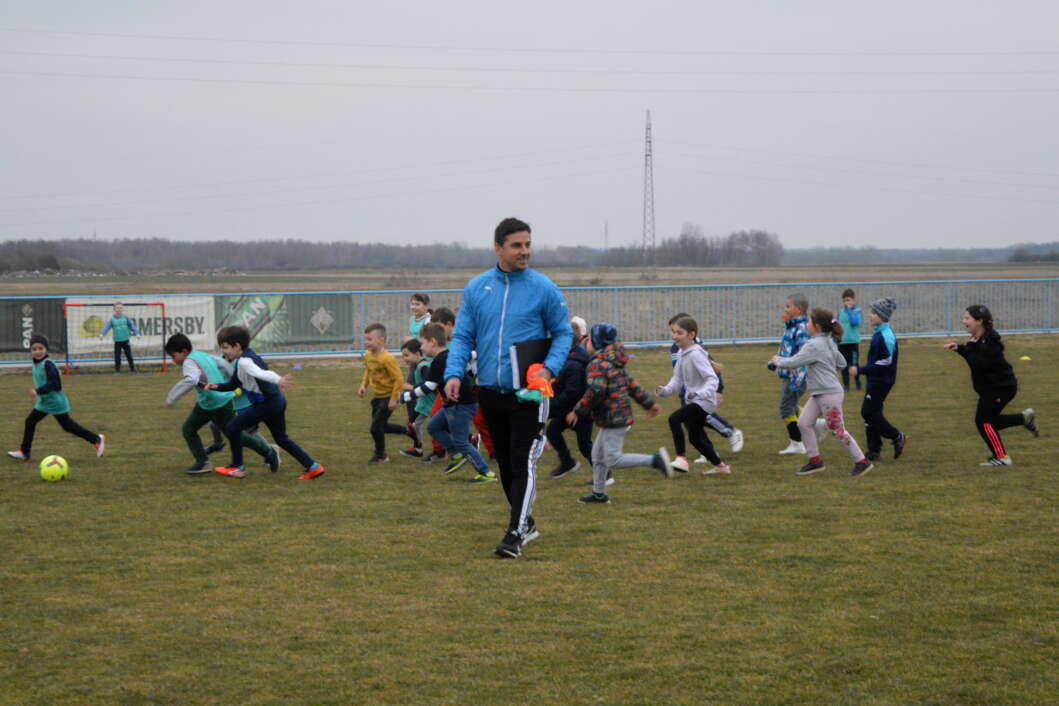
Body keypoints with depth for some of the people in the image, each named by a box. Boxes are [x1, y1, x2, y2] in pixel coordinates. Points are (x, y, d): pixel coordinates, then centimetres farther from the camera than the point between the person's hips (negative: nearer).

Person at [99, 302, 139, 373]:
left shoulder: (125, 318, 3)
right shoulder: (112, 319, 0)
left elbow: (131, 325, 5)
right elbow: (107, 326, -9)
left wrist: (137, 333, -4)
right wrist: (102, 334, -24)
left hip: (125, 340, 1)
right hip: (117, 341, -1)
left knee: (129, 355, 5)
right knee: (117, 356, -1)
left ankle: (132, 368, 17)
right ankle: (117, 369, 9)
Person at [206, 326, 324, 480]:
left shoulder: (244, 361, -16)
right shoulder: (241, 361, 16)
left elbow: (260, 373, -36)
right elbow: (233, 385, 24)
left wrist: (277, 380, -53)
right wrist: (216, 386, 7)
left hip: (267, 403, -10)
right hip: (277, 402, 10)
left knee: (232, 428, 0)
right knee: (281, 438, 19)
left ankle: (237, 467, 9)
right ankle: (312, 467, 18)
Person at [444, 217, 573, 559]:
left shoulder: (543, 288, -5)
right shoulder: (476, 287, 4)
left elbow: (563, 333, 2)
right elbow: (463, 335, 6)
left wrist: (550, 367, -15)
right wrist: (454, 373, -10)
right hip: (489, 391, 4)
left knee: (523, 463, -11)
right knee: (504, 462, 14)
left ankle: (515, 534, -12)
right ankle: (526, 523, 29)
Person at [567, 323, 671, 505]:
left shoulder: (597, 364, -15)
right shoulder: (615, 363, 15)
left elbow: (595, 392, -25)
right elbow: (632, 384, 21)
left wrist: (577, 411, -17)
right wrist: (649, 403, 28)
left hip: (613, 419, -10)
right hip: (622, 415, 10)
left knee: (613, 460, -9)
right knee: (598, 455, 17)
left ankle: (655, 460, -12)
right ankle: (599, 493, 23)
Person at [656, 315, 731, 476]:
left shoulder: (696, 355, -19)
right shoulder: (682, 354, 8)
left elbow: (712, 378, -24)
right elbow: (677, 380, 10)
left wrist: (704, 392, -43)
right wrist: (665, 390, -8)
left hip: (703, 402, -10)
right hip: (692, 401, 10)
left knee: (674, 419, -26)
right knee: (695, 438, 18)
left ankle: (681, 458, -23)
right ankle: (721, 466, 32)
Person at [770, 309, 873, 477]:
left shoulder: (814, 346, -18)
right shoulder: (829, 343, 11)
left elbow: (793, 363, -18)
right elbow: (841, 363, 22)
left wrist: (777, 361, 0)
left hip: (829, 394, -10)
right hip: (818, 394, 10)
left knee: (838, 431, -2)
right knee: (803, 423, 7)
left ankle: (862, 462, 7)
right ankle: (815, 460, 12)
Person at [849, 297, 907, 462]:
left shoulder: (885, 336, -19)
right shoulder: (879, 333, 11)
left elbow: (885, 362, -23)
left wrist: (860, 370, -19)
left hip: (881, 381, -10)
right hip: (875, 380, 10)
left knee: (868, 412, -7)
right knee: (871, 413, 10)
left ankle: (897, 437, 4)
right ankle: (874, 450, 16)